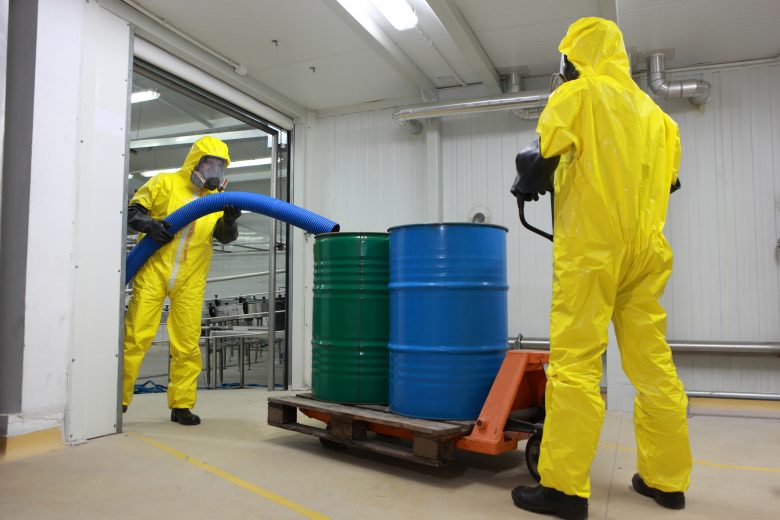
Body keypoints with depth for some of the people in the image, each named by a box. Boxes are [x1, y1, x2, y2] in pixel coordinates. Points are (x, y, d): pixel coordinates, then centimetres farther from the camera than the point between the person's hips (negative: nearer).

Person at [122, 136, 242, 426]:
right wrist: (150, 224, -19)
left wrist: (230, 221, -21)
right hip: (153, 271, -3)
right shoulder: (165, 184, 1)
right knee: (135, 337, -2)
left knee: (187, 345, 4)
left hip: (190, 281, 3)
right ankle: (118, 399, 11)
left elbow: (224, 237, 1)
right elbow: (132, 212, 2)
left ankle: (181, 405, 14)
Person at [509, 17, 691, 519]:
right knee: (653, 362, 9)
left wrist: (527, 186, 8)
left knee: (575, 362, -8)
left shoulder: (577, 93, 0)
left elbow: (540, 158, -11)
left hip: (591, 246, -7)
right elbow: (667, 178, 22)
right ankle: (667, 478, 18)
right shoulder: (651, 110, 19)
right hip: (646, 249, 7)